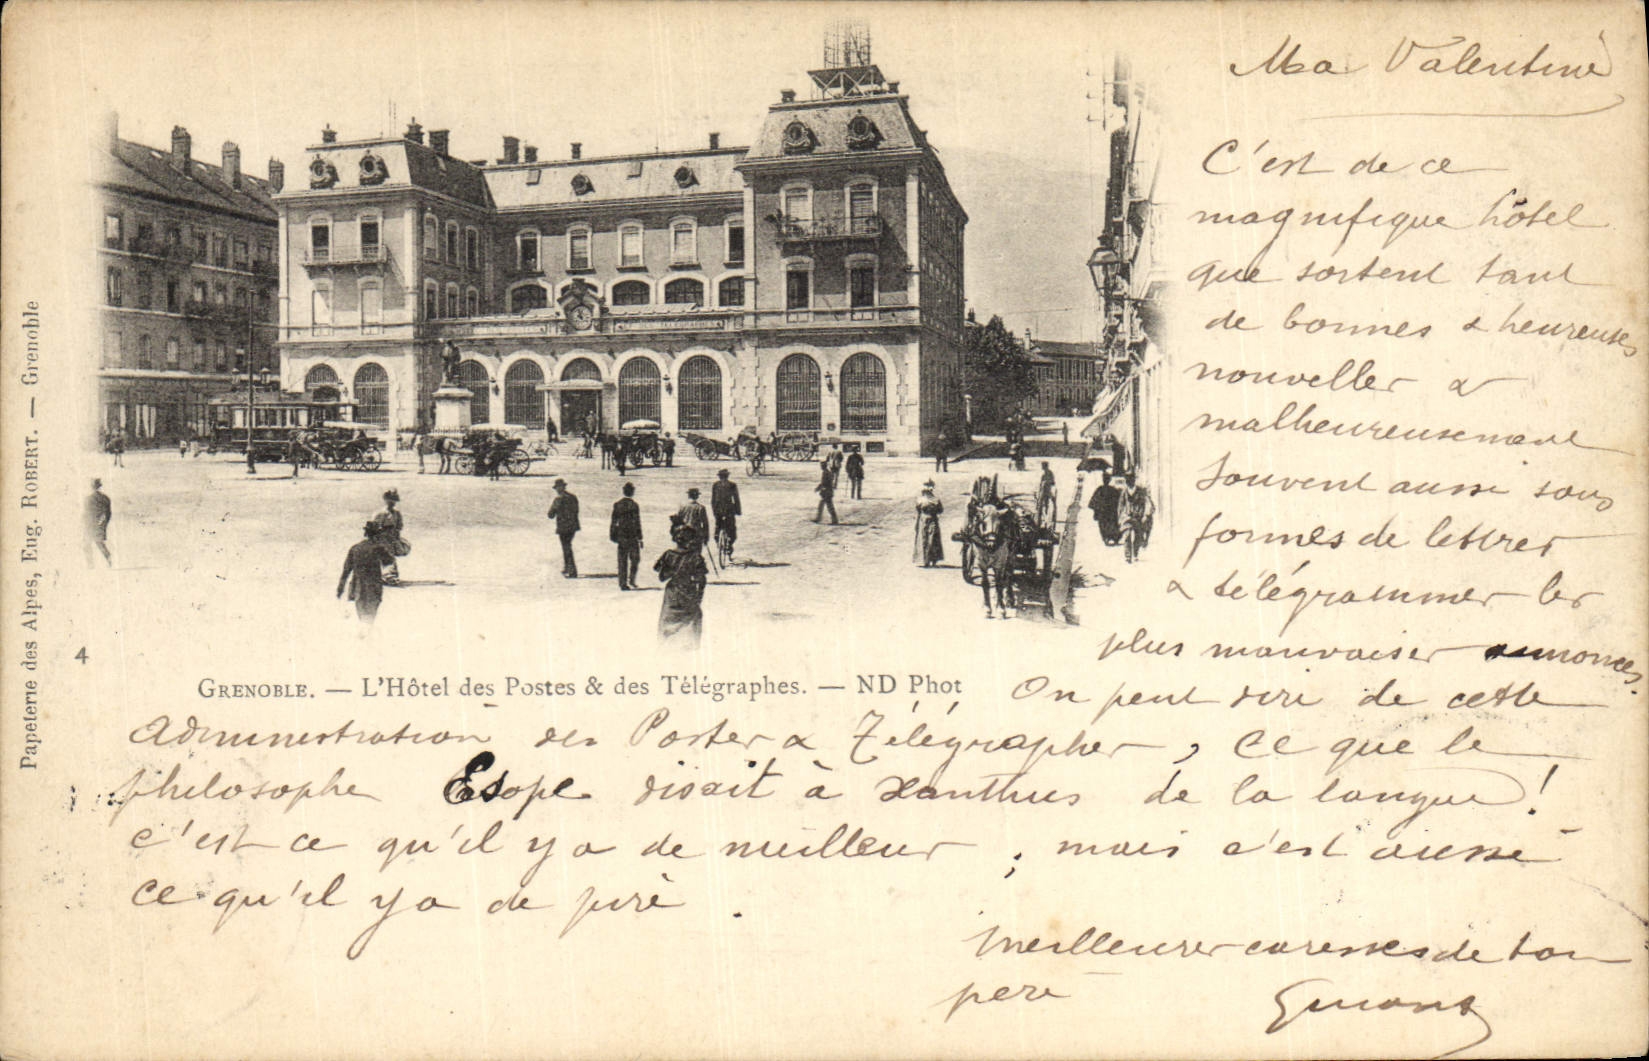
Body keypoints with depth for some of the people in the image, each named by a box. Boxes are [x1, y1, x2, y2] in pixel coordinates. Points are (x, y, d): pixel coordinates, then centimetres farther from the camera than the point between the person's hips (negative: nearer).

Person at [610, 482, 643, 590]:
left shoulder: (617, 504, 5)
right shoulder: (634, 505, -10)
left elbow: (614, 521, 9)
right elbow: (637, 523, -10)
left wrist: (613, 534, 19)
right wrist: (640, 538, -6)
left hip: (620, 536, 4)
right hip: (632, 536, -4)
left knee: (622, 560, 7)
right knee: (635, 559, 8)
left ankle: (622, 583, 7)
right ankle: (631, 580, -2)